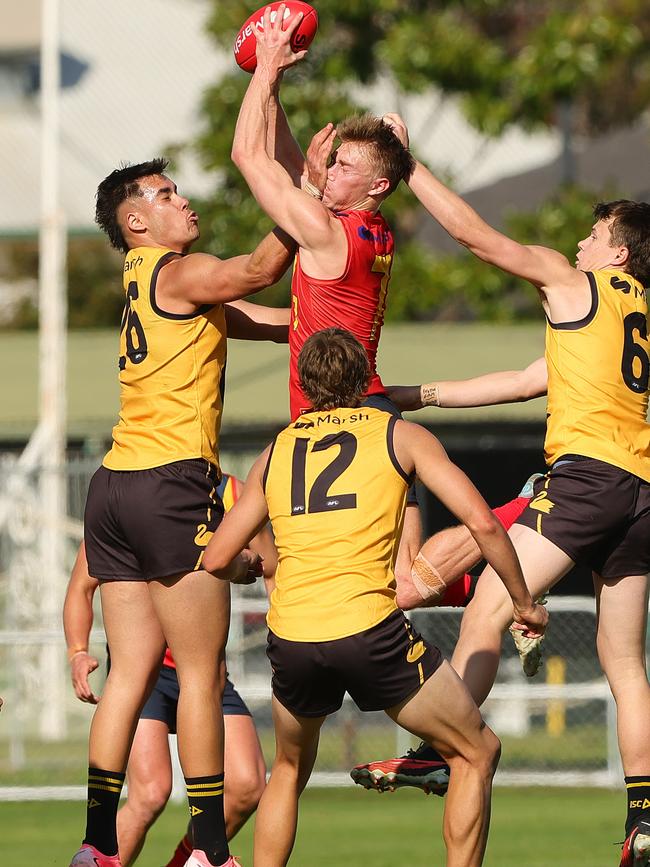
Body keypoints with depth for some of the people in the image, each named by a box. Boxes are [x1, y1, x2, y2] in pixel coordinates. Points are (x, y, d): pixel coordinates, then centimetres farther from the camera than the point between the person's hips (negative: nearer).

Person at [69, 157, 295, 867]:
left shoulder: (141, 276, 20)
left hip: (115, 489, 8)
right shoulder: (178, 274, -5)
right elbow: (262, 267, -19)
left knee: (131, 673, 7)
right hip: (171, 487, -8)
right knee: (201, 674, -5)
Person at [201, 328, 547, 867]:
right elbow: (482, 522, 0)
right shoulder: (401, 435, 11)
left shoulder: (277, 450, 19)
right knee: (477, 753, 14)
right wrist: (524, 603, 13)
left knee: (289, 771, 29)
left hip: (290, 639, 4)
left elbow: (216, 560, 19)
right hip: (368, 628, -4)